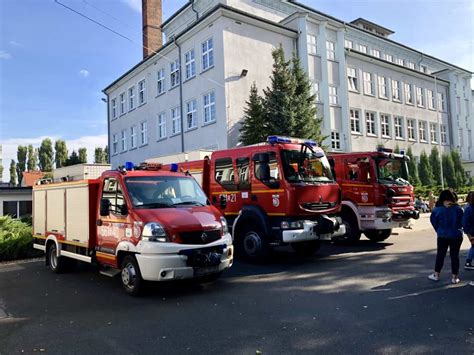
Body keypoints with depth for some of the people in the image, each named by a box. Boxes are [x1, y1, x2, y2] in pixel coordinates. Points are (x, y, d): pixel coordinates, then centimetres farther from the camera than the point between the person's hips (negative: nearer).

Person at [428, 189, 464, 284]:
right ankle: (454, 277, 13)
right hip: (456, 236, 0)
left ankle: (436, 275, 18)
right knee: (454, 256, 8)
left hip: (442, 236, 0)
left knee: (440, 255, 11)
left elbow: (433, 221, -2)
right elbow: (462, 222, -1)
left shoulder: (437, 209, -11)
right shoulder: (458, 209, -10)